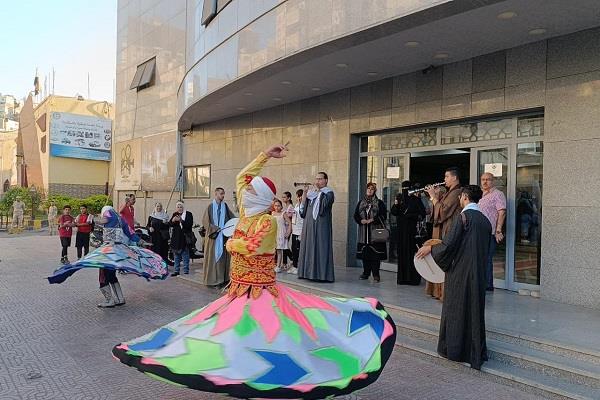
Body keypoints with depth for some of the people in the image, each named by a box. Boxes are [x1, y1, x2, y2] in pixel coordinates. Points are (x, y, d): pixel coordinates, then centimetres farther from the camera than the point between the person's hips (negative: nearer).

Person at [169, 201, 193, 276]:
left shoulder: (188, 214, -4)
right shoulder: (175, 214, 11)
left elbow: (190, 224, -16)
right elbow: (170, 224, 5)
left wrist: (181, 220, -26)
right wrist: (173, 220, -16)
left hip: (184, 238, -5)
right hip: (176, 238, 5)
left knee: (185, 256, -2)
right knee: (176, 256, 11)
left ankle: (186, 271, 4)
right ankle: (176, 271, 20)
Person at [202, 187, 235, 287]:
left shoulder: (225, 206, 8)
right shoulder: (211, 206, -5)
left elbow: (231, 217, 12)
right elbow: (205, 221, -7)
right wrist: (216, 228, -14)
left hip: (223, 236, 4)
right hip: (213, 236, -4)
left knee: (223, 256, 4)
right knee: (213, 256, -1)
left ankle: (222, 278, 9)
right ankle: (212, 279, 5)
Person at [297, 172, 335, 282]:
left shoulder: (329, 193, 2)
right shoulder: (311, 192, 17)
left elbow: (325, 203, -19)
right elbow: (303, 204, 7)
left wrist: (319, 191, -12)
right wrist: (305, 193, -7)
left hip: (321, 226, -6)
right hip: (309, 225, 6)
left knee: (320, 248, -8)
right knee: (308, 248, 6)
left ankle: (322, 273, -6)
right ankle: (308, 272, 12)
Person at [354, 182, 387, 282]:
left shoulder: (379, 203, 3)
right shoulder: (361, 203, 14)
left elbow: (383, 216, -4)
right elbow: (356, 215, 11)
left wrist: (373, 220, -15)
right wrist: (361, 221, -8)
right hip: (364, 232, 4)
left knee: (375, 253, -7)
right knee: (364, 252, 5)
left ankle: (376, 274, -1)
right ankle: (366, 273, 15)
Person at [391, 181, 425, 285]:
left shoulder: (416, 200, 0)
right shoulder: (400, 198, 10)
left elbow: (422, 213, -4)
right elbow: (393, 212, 4)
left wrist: (412, 216, -18)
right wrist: (396, 204, -13)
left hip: (412, 229, -4)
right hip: (401, 230, 4)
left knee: (412, 252, -6)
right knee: (402, 252, 4)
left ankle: (414, 277, -2)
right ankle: (402, 277, 9)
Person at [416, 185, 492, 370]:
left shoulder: (462, 217, -13)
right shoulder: (485, 220, 8)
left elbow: (449, 245, -17)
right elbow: (484, 249, 15)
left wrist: (430, 249, -1)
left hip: (460, 271, -7)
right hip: (479, 273, 7)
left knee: (456, 308, 5)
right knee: (476, 309, 13)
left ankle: (453, 348, 14)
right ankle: (476, 352, 20)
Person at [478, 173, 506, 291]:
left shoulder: (497, 194, -5)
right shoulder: (481, 196, 20)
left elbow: (502, 213, -13)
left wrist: (498, 230, -19)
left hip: (490, 233, -8)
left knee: (487, 259, -5)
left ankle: (488, 285, 2)